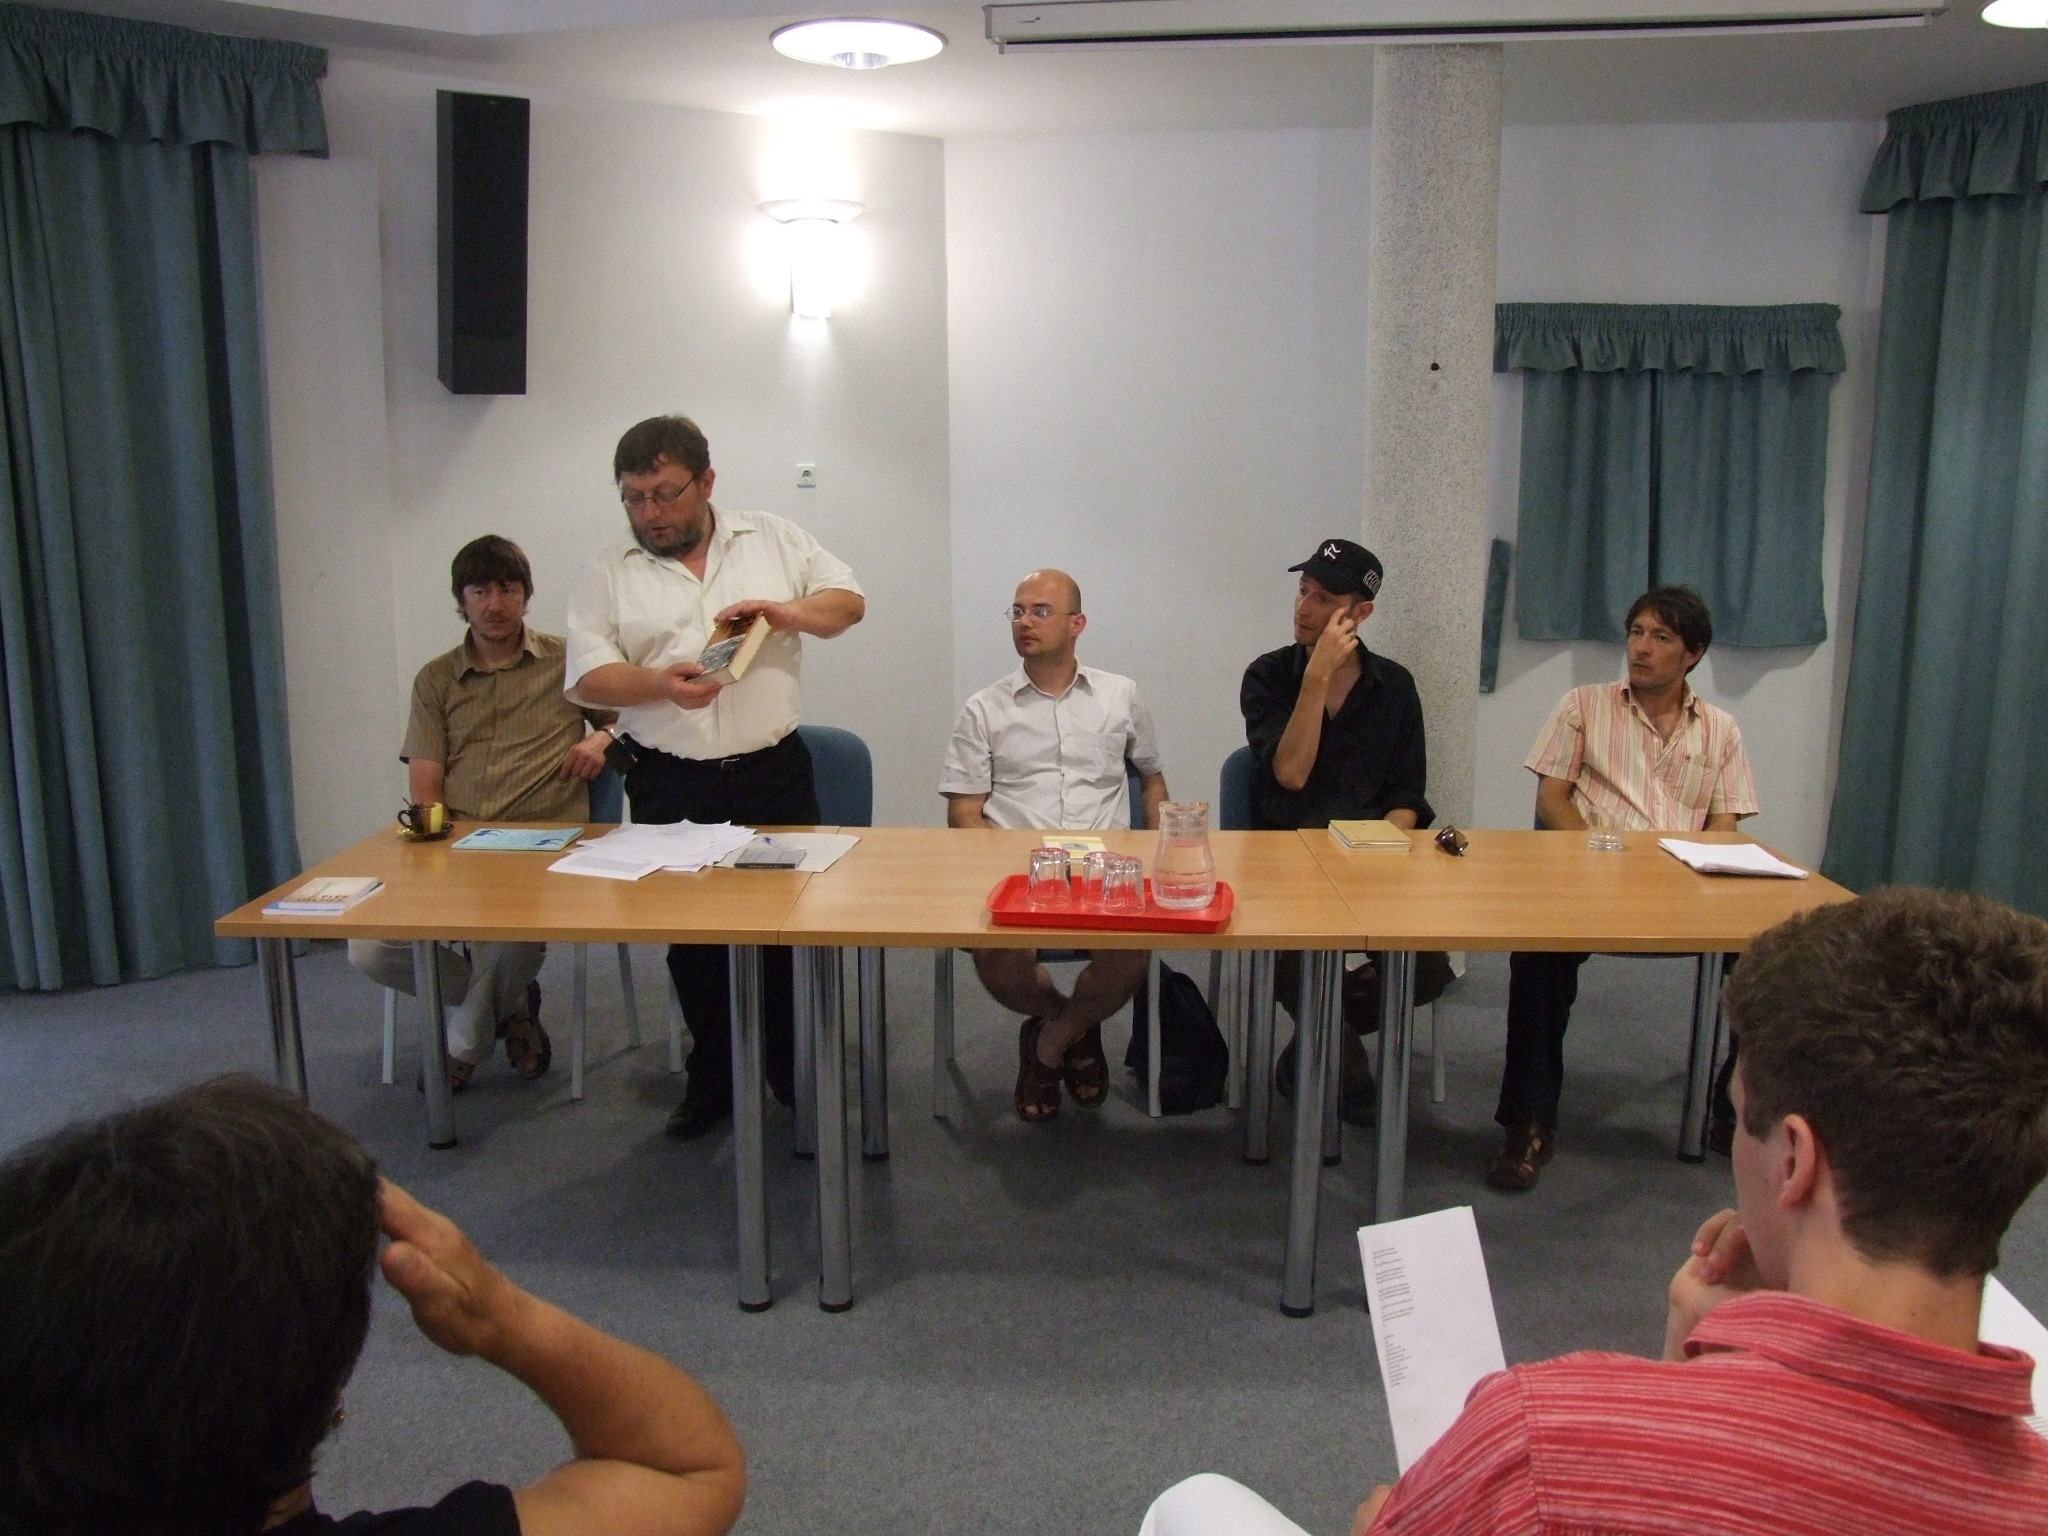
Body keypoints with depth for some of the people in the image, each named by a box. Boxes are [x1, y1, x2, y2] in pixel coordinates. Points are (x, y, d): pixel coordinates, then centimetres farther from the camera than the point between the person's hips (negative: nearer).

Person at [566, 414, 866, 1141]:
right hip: (670, 787, 0)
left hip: (774, 775, 0)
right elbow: (589, 676, -3)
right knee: (692, 938, 10)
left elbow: (850, 601, 8)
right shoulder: (609, 571, 2)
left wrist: (788, 612, -12)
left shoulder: (775, 540, 5)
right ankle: (713, 1082, 26)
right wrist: (661, 684, -22)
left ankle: (799, 1077, 23)